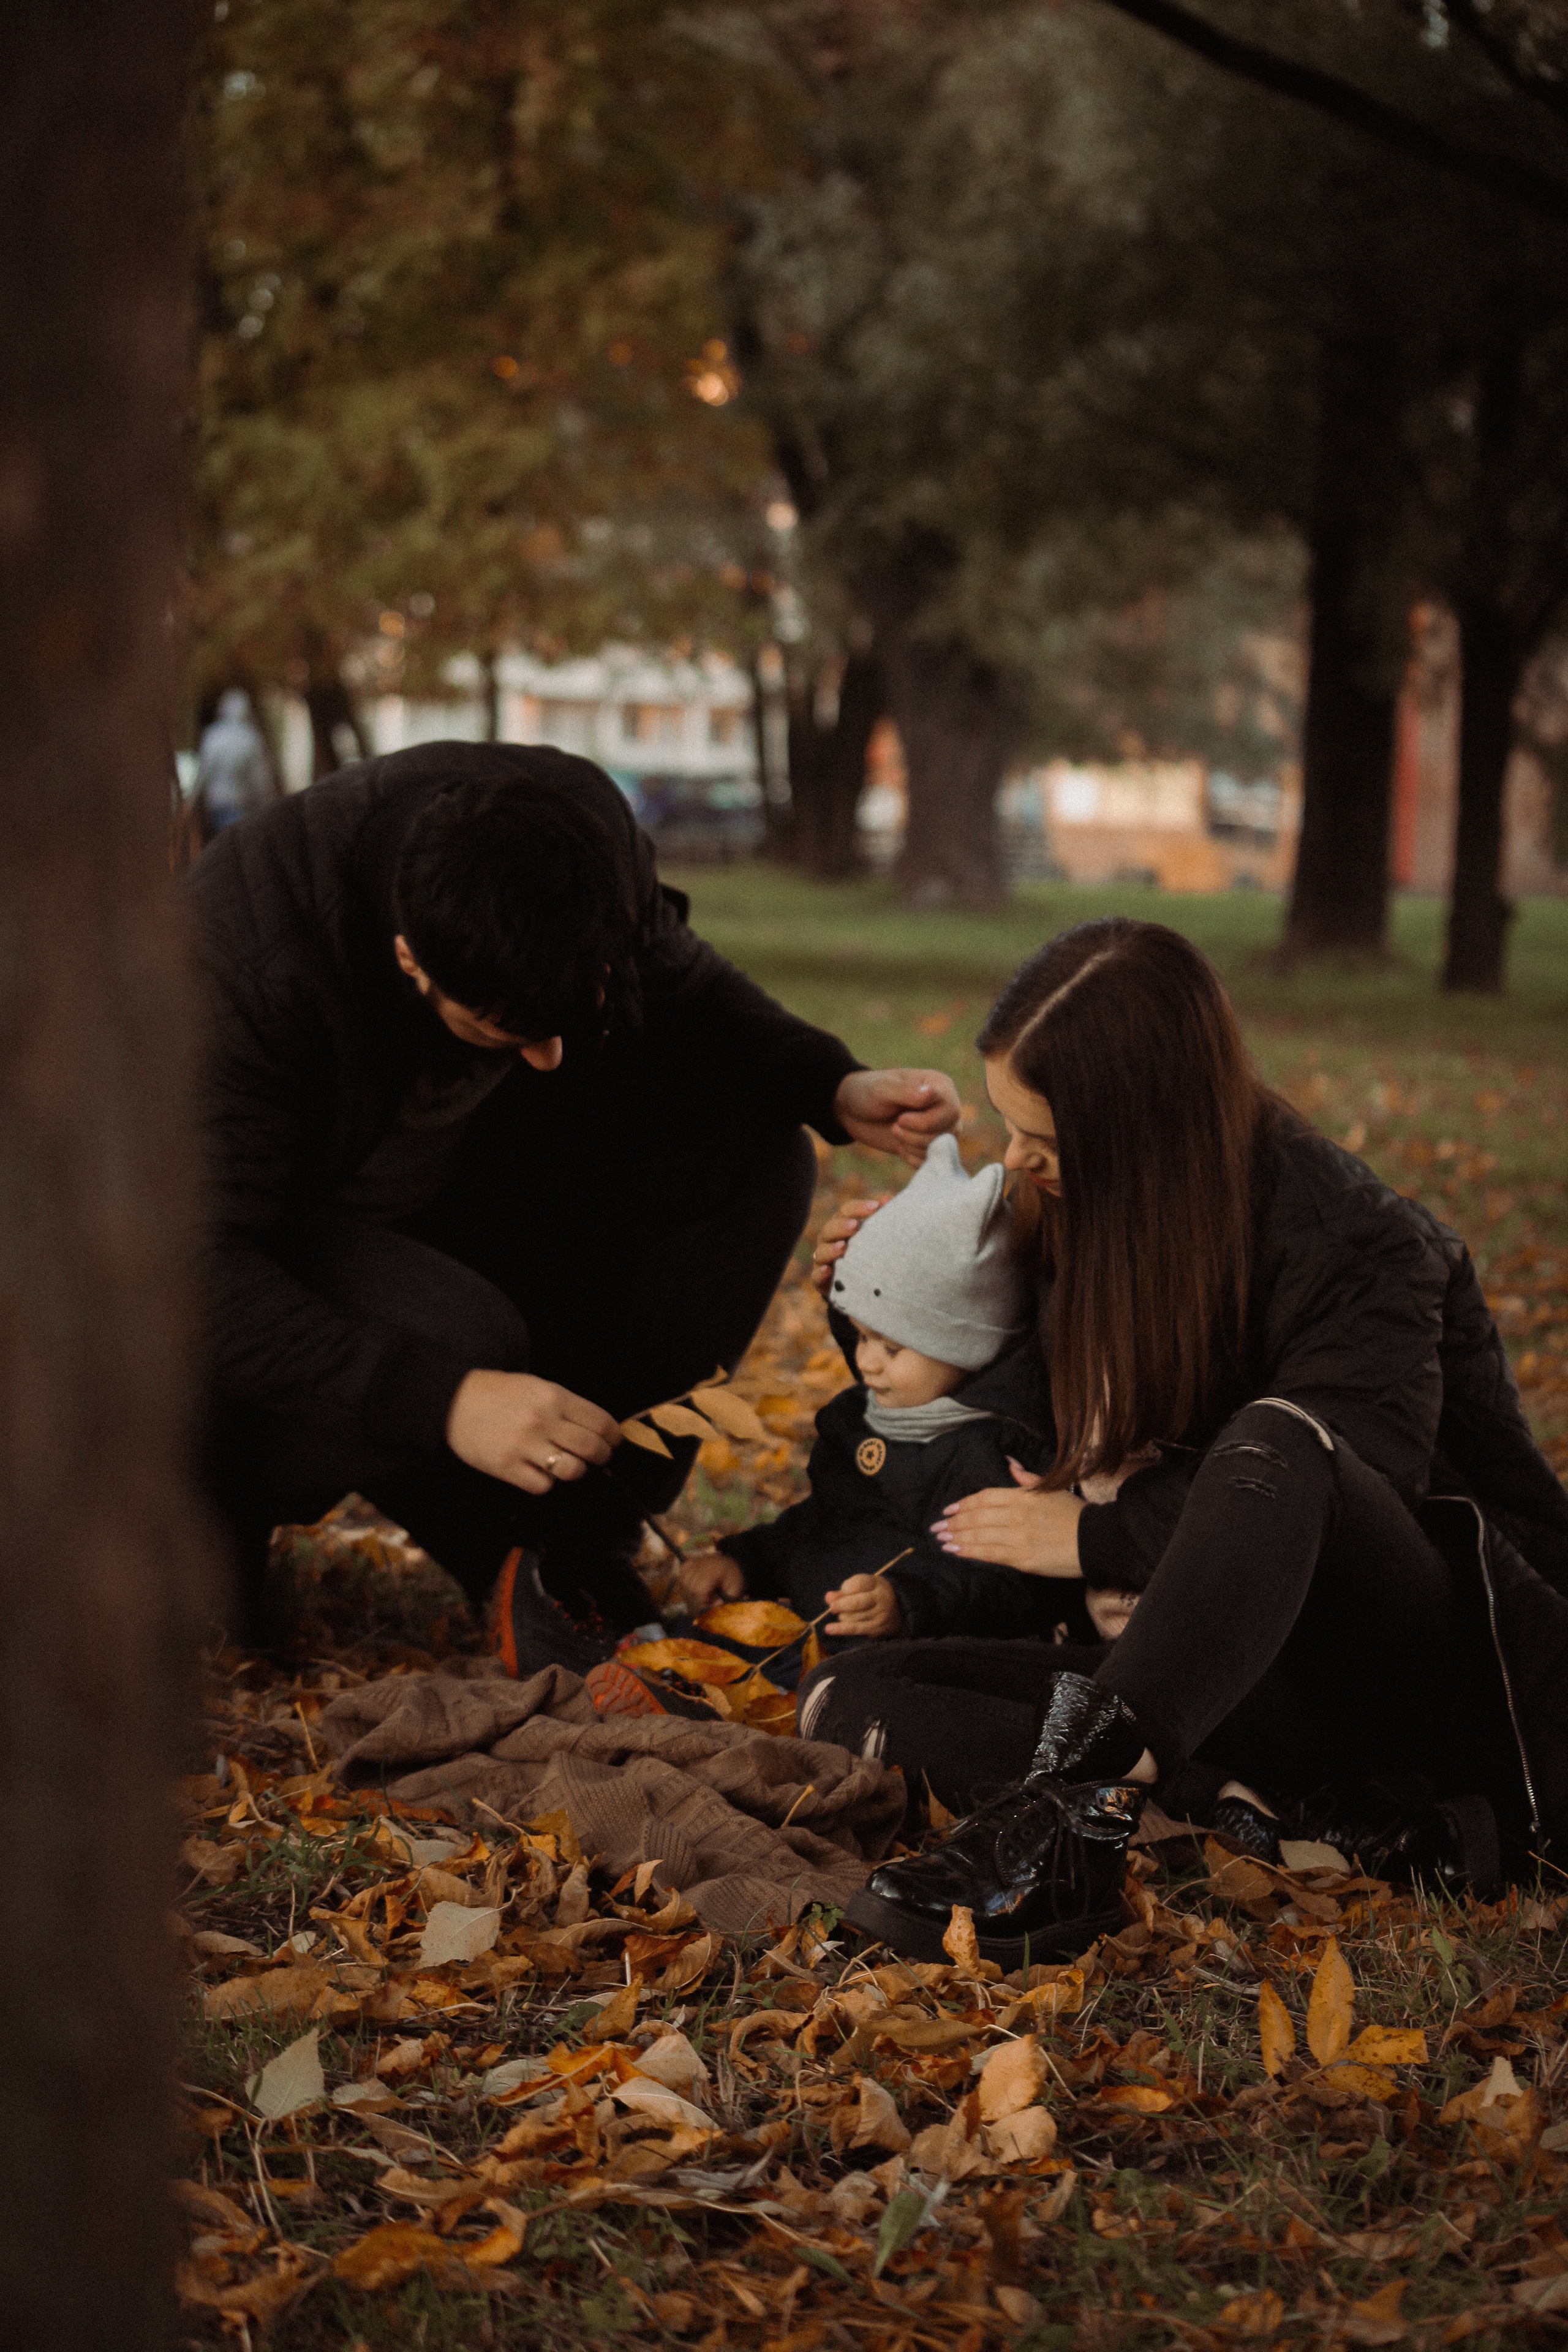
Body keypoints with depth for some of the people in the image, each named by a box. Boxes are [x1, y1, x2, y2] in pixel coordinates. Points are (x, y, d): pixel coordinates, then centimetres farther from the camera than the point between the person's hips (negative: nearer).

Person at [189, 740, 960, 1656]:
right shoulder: (245, 962, -37)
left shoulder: (575, 832, -21)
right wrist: (442, 1398, -48)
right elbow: (197, 1277, -38)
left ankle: (576, 1549, -10)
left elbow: (678, 987, 1)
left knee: (756, 1159, -14)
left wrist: (835, 1087, -18)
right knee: (462, 1337, -37)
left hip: (450, 1185, 6)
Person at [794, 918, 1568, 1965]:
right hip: (1229, 1666, 8)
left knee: (1276, 1440, -39)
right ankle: (1273, 1805, -25)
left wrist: (1100, 1538, -21)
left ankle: (1078, 1820, -45)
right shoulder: (1118, 1223, 5)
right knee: (846, 1701, -9)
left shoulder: (1356, 1248, -18)